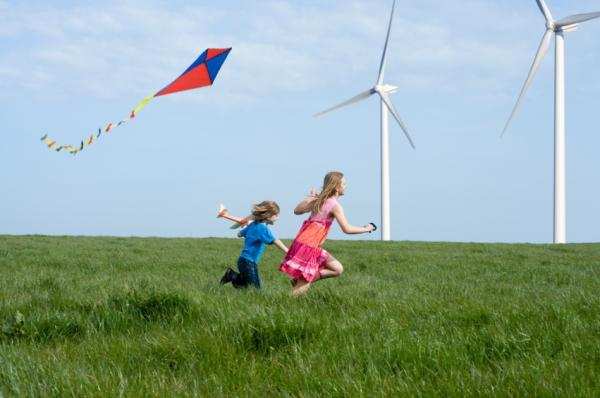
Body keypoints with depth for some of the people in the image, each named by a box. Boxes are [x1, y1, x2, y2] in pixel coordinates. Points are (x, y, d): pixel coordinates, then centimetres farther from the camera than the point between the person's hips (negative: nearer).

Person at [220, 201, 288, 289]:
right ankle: (233, 277, -8)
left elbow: (240, 234, 22)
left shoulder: (253, 224, 10)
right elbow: (275, 241, -25)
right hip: (249, 262, -9)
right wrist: (287, 252, -27)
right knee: (255, 288, -5)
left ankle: (232, 275, 8)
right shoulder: (263, 228, -16)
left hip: (243, 259, 9)